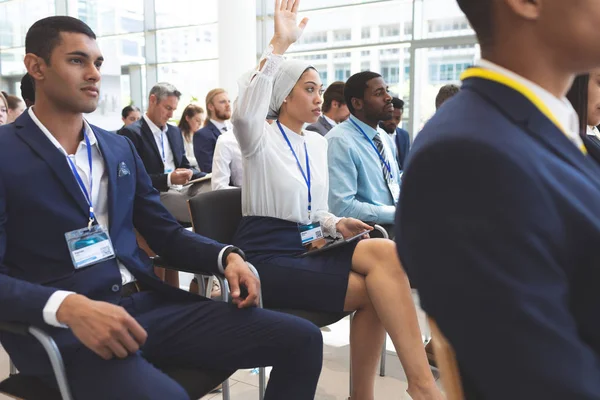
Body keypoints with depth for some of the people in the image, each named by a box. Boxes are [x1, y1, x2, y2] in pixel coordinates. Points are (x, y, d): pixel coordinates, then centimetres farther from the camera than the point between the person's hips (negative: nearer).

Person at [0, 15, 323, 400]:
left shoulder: (120, 147, 16)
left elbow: (166, 232, 15)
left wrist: (227, 256, -3)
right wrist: (67, 306, -28)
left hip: (147, 304, 6)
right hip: (61, 328, -5)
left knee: (301, 339, -5)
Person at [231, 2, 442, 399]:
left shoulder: (317, 143, 14)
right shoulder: (261, 137, -4)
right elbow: (244, 114, -31)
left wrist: (335, 224, -1)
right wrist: (278, 46, -30)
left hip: (307, 247, 6)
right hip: (269, 257, -6)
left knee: (384, 251, -23)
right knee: (374, 288, -23)